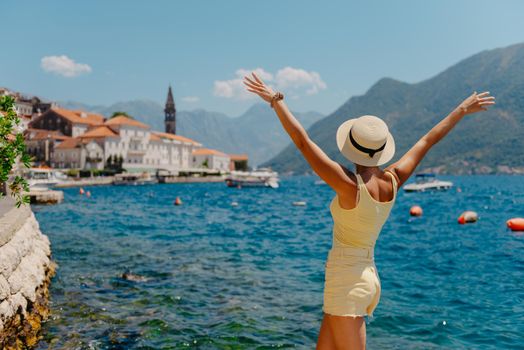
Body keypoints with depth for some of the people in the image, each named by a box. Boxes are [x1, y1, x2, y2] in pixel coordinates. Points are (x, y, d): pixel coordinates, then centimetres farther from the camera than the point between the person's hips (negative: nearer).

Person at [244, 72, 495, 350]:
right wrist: (462, 109, 22)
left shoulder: (350, 185, -21)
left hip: (346, 281, -8)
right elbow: (428, 140, 9)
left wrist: (276, 101, -14)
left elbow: (303, 141, -21)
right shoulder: (393, 181, -3)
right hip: (368, 278, 8)